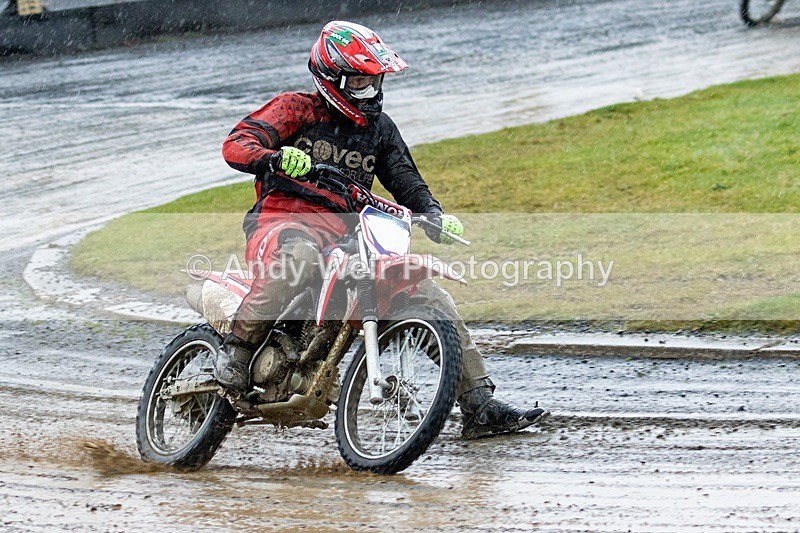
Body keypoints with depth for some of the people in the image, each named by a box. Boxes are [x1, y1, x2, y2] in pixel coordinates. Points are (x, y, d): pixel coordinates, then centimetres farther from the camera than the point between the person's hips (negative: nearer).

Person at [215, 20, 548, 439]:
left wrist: (434, 216, -1)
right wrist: (276, 158, -31)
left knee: (430, 294, -5)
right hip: (283, 218, -6)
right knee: (299, 254, -44)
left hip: (347, 232, 6)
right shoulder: (296, 109, 4)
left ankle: (479, 408, -3)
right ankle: (237, 348, -30)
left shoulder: (379, 128, 21)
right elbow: (236, 144, -8)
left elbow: (407, 181, 21)